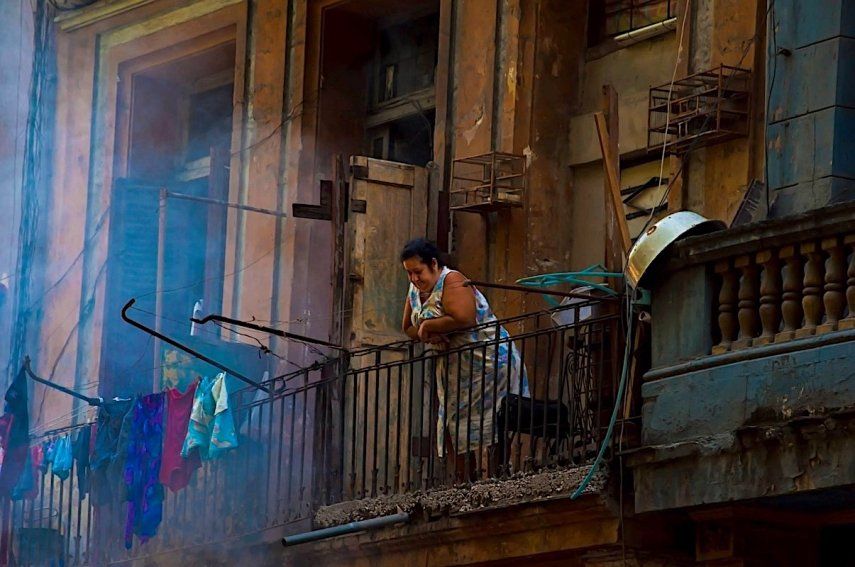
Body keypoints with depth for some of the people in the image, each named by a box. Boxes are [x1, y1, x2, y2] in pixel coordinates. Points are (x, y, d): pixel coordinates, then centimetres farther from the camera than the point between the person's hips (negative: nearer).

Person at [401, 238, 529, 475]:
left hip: (486, 360, -9)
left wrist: (427, 326, -17)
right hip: (454, 366, 9)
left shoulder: (452, 282, -16)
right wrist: (428, 336, -8)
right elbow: (409, 329, 14)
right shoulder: (415, 290, 12)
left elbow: (464, 320, -29)